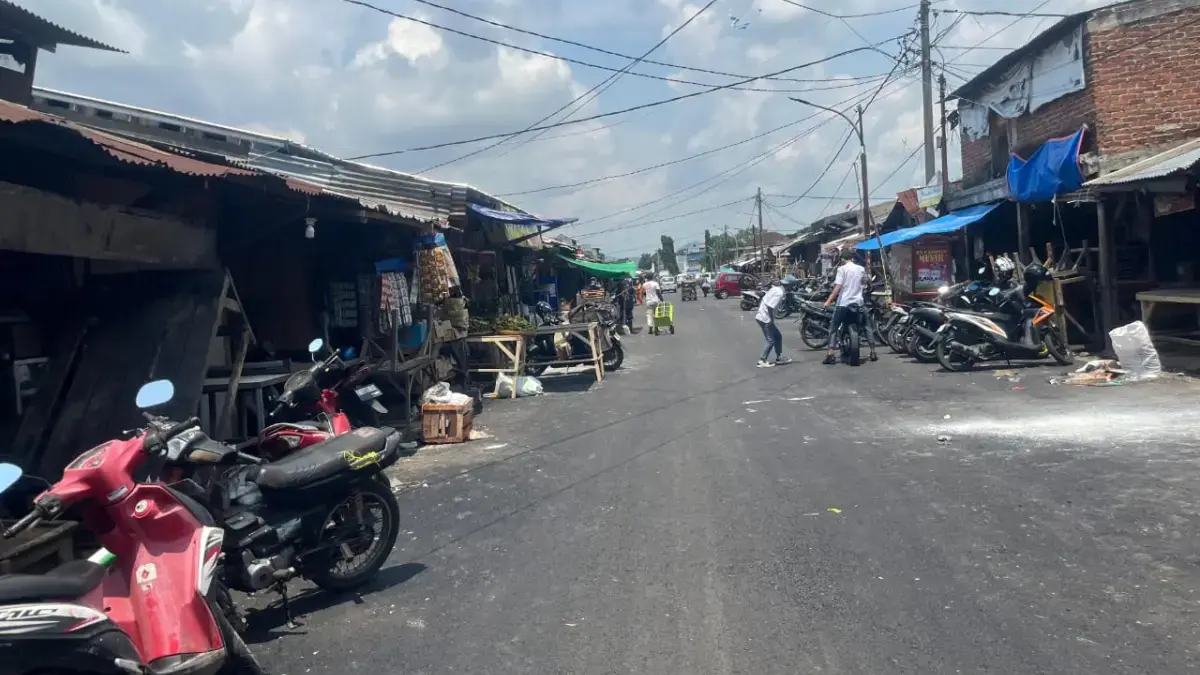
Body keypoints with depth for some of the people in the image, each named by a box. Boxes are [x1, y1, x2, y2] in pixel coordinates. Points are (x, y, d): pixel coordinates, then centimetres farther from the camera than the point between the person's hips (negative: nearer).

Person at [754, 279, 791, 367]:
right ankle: (762, 361, -2)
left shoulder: (775, 289, 11)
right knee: (771, 340, -4)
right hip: (766, 319, -9)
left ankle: (779, 357, 23)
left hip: (762, 316, 9)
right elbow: (770, 306, -25)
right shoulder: (779, 293, -17)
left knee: (778, 336, 17)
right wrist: (772, 320, -17)